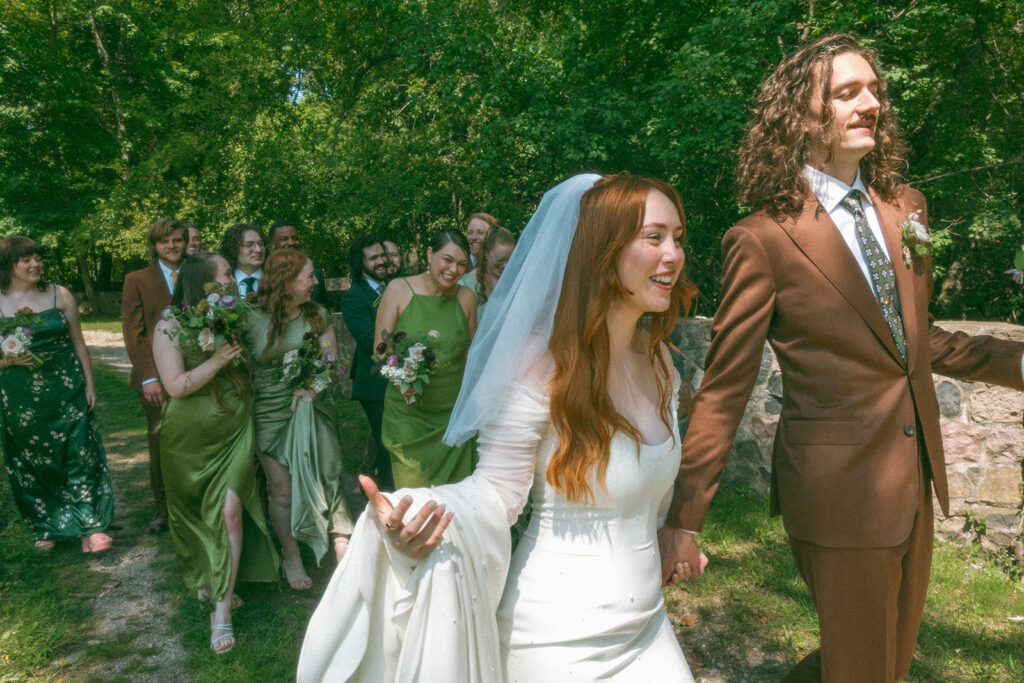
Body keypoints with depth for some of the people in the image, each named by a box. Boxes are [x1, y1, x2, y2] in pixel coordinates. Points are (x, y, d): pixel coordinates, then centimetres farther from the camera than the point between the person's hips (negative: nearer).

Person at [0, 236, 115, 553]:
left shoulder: (60, 295, 1)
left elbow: (79, 343, 5)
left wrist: (89, 384, 2)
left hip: (67, 391, 0)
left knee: (80, 454, 0)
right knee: (31, 461, 11)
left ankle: (90, 527, 7)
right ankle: (45, 527, 28)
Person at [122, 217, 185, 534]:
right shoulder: (137, 280, 5)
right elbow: (133, 334, 0)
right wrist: (148, 378, -8)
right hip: (156, 379, -1)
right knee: (160, 446, 7)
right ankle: (162, 508, 23)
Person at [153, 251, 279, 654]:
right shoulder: (170, 326, -10)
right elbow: (176, 387, -17)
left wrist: (240, 356, -4)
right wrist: (218, 359, -20)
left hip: (234, 431, 2)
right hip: (190, 436, -2)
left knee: (230, 507, -12)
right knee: (197, 512, 15)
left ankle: (222, 608, -5)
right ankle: (204, 575, 42)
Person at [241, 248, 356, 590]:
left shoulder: (317, 315, 3)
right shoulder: (252, 320, -5)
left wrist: (313, 386, -13)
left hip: (310, 407, 2)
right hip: (270, 414, -1)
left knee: (324, 478, -8)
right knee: (282, 491, 2)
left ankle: (341, 546, -1)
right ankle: (291, 557, 21)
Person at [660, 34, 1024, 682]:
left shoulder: (906, 206, 6)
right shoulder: (763, 240, -15)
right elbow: (723, 391, -13)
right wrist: (684, 520, -13)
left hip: (915, 479, 7)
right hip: (838, 489, -7)